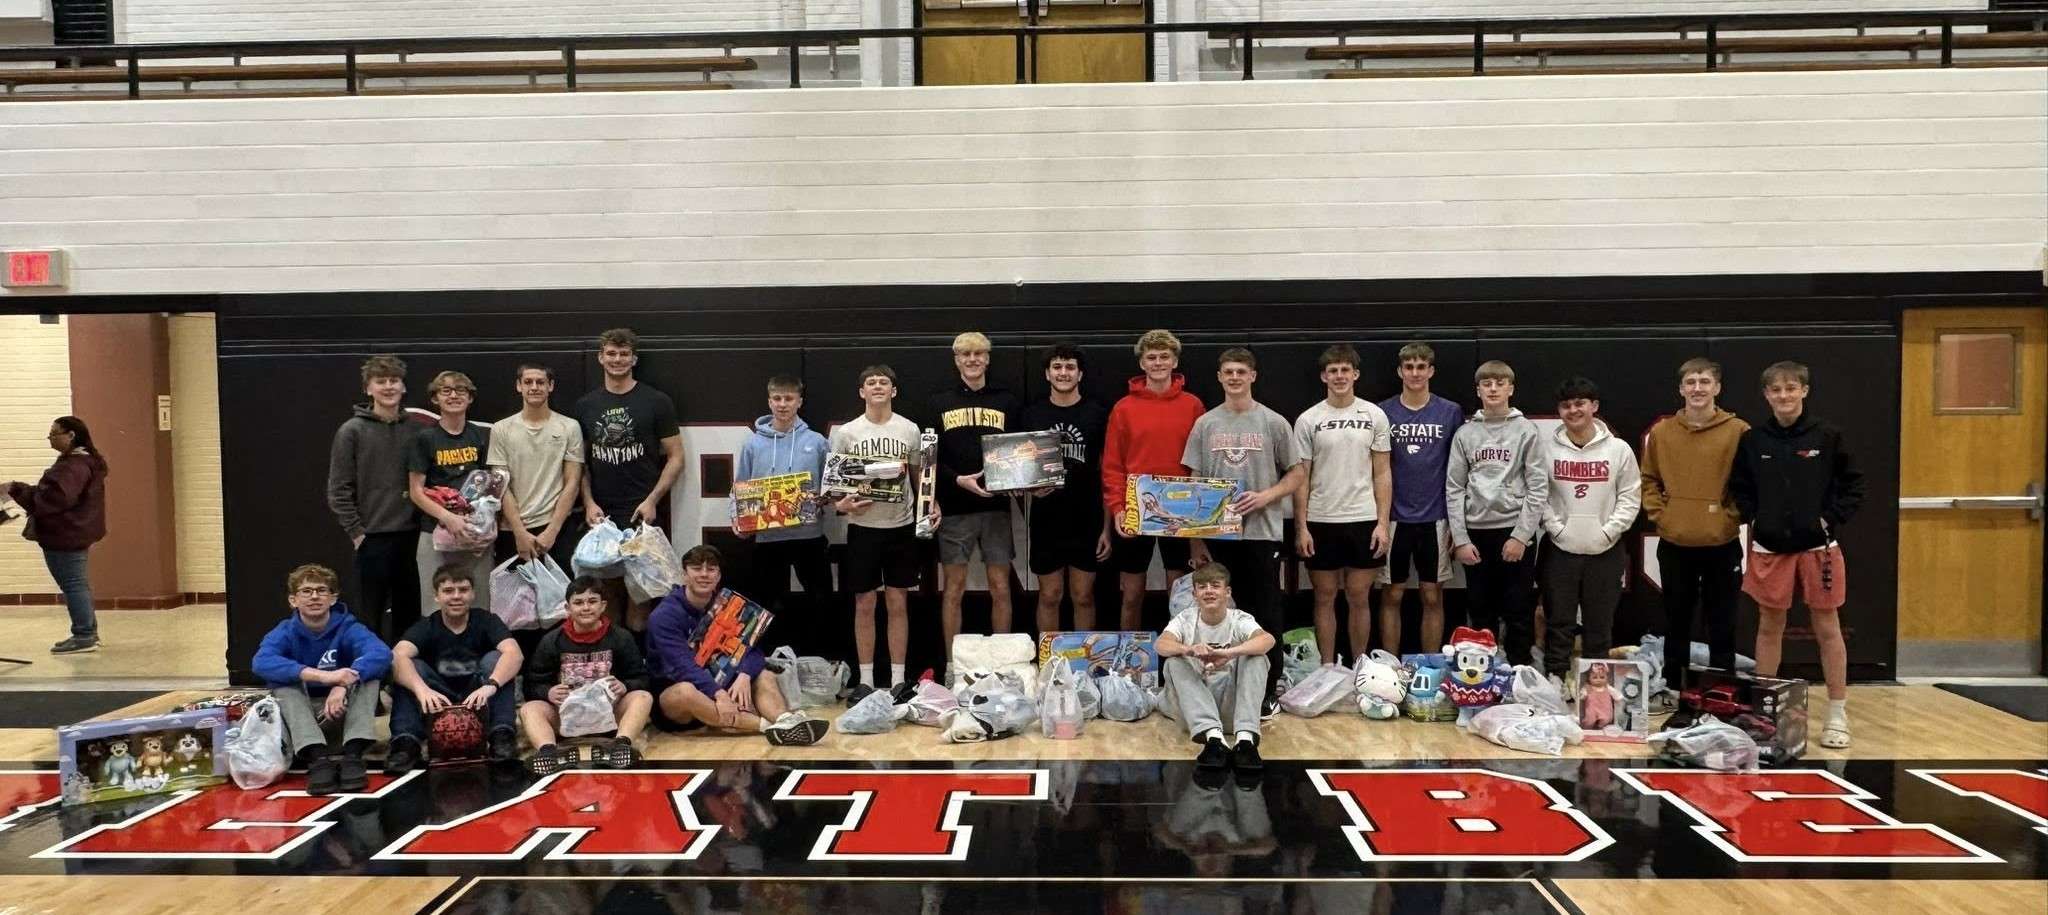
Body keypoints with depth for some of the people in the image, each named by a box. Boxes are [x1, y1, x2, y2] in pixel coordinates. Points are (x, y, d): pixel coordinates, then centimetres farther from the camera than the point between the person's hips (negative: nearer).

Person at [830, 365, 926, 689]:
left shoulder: (909, 430, 4)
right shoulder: (846, 432, 1)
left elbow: (919, 475, 11)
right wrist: (840, 504, -16)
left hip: (901, 526, 1)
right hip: (863, 527, -1)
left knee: (898, 604, 6)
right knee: (864, 604, 5)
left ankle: (898, 679, 14)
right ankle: (865, 679, 15)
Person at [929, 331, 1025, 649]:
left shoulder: (1007, 402, 9)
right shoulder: (939, 402, 6)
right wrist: (958, 480, -15)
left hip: (996, 507, 1)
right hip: (954, 508, -1)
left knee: (1000, 589, 4)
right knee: (953, 589, 3)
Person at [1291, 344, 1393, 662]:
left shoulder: (1374, 415, 3)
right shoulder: (1308, 420, 1)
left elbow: (1382, 473, 4)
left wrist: (1382, 523, -4)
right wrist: (1301, 527, -5)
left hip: (1363, 520, 0)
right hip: (1320, 521, 0)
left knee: (1359, 598, 6)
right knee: (1325, 598, 6)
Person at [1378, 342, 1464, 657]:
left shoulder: (1451, 413, 1)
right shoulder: (1382, 412, 1)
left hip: (1434, 519, 0)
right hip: (1394, 518, 0)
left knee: (1433, 596, 7)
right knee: (1391, 595, 6)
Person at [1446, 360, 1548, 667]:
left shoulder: (1526, 431, 0)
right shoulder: (1465, 433, 6)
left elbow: (1538, 487, -4)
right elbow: (1454, 489, 4)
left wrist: (1521, 536, -11)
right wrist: (1461, 539, -3)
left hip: (1515, 531, -2)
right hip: (1476, 532, 2)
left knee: (1518, 611, 2)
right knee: (1480, 612, 8)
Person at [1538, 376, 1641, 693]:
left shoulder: (1618, 449, 0)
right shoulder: (1548, 449, -2)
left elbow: (1630, 497, 1)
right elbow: (1537, 495, 0)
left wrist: (1609, 531, -8)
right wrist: (1556, 527, -9)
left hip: (1605, 551, 1)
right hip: (1559, 550, -1)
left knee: (1599, 624, 8)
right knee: (1558, 620, 3)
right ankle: (1555, 680, 10)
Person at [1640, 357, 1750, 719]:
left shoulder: (1738, 431, -3)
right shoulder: (1661, 432, 3)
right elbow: (1648, 480, 11)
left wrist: (1733, 516, -8)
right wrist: (1658, 513, -2)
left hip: (1722, 546, -2)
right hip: (1674, 546, 2)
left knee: (1722, 629, 6)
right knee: (1677, 627, 10)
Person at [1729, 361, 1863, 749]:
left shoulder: (1826, 436, -4)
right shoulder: (1752, 439, 0)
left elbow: (1853, 484, 2)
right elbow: (1739, 487, 11)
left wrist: (1832, 519, -7)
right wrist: (1754, 517, -2)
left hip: (1817, 546, -1)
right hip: (1769, 547, 1)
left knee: (1827, 628, 5)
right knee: (1769, 626, 10)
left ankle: (1837, 715, 14)